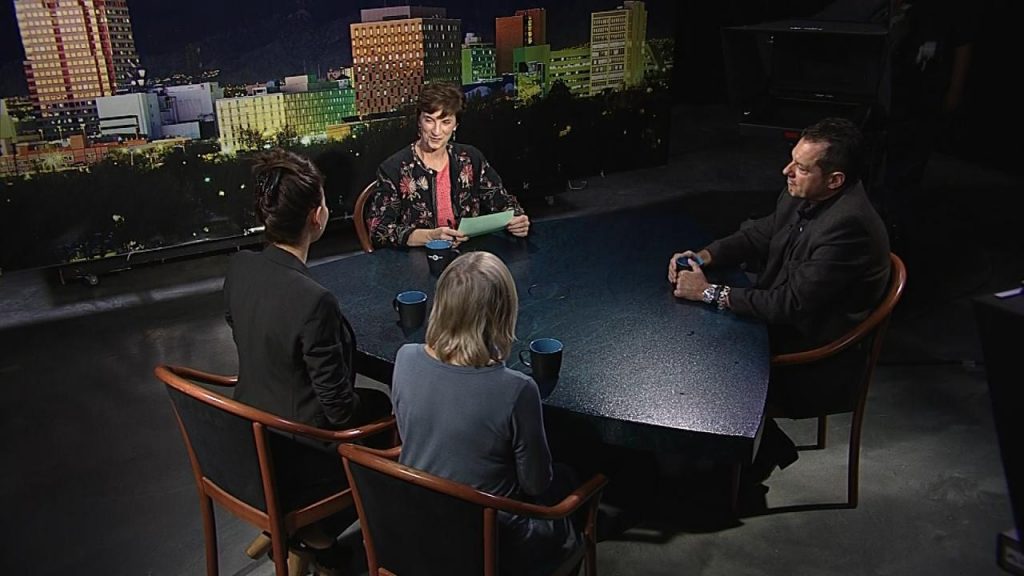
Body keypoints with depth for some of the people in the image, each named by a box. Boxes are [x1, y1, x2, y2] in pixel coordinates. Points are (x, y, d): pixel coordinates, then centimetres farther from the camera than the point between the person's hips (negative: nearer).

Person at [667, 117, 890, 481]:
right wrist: (702, 257, -7)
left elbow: (791, 305, -30)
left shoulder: (848, 225, -30)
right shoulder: (800, 197, -4)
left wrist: (710, 293, -23)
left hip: (818, 364, -9)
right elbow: (757, 236, 12)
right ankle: (768, 447, 17)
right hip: (785, 326, 9)